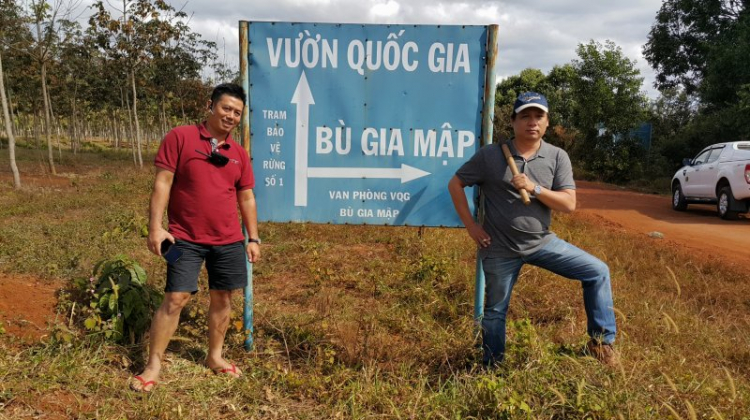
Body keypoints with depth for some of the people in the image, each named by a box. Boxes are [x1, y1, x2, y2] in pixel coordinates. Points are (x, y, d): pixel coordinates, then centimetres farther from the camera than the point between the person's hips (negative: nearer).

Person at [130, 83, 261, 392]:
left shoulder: (239, 154, 8)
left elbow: (247, 198, 13)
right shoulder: (179, 137, -5)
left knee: (222, 298, 10)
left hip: (229, 241, 4)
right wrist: (155, 226, -13)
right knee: (176, 298, -4)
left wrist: (253, 238, 9)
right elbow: (162, 183, -7)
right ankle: (153, 365, 10)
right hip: (185, 239, -4)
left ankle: (215, 356, 28)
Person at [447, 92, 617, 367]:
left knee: (598, 272, -2)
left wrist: (534, 188, -24)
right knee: (495, 311, 10)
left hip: (542, 243, 3)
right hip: (500, 249, -2)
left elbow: (569, 204, -10)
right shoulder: (490, 155, -9)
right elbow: (455, 184, -2)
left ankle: (601, 341, 13)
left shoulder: (558, 157, -4)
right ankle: (491, 368, 31)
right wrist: (471, 226, -6)